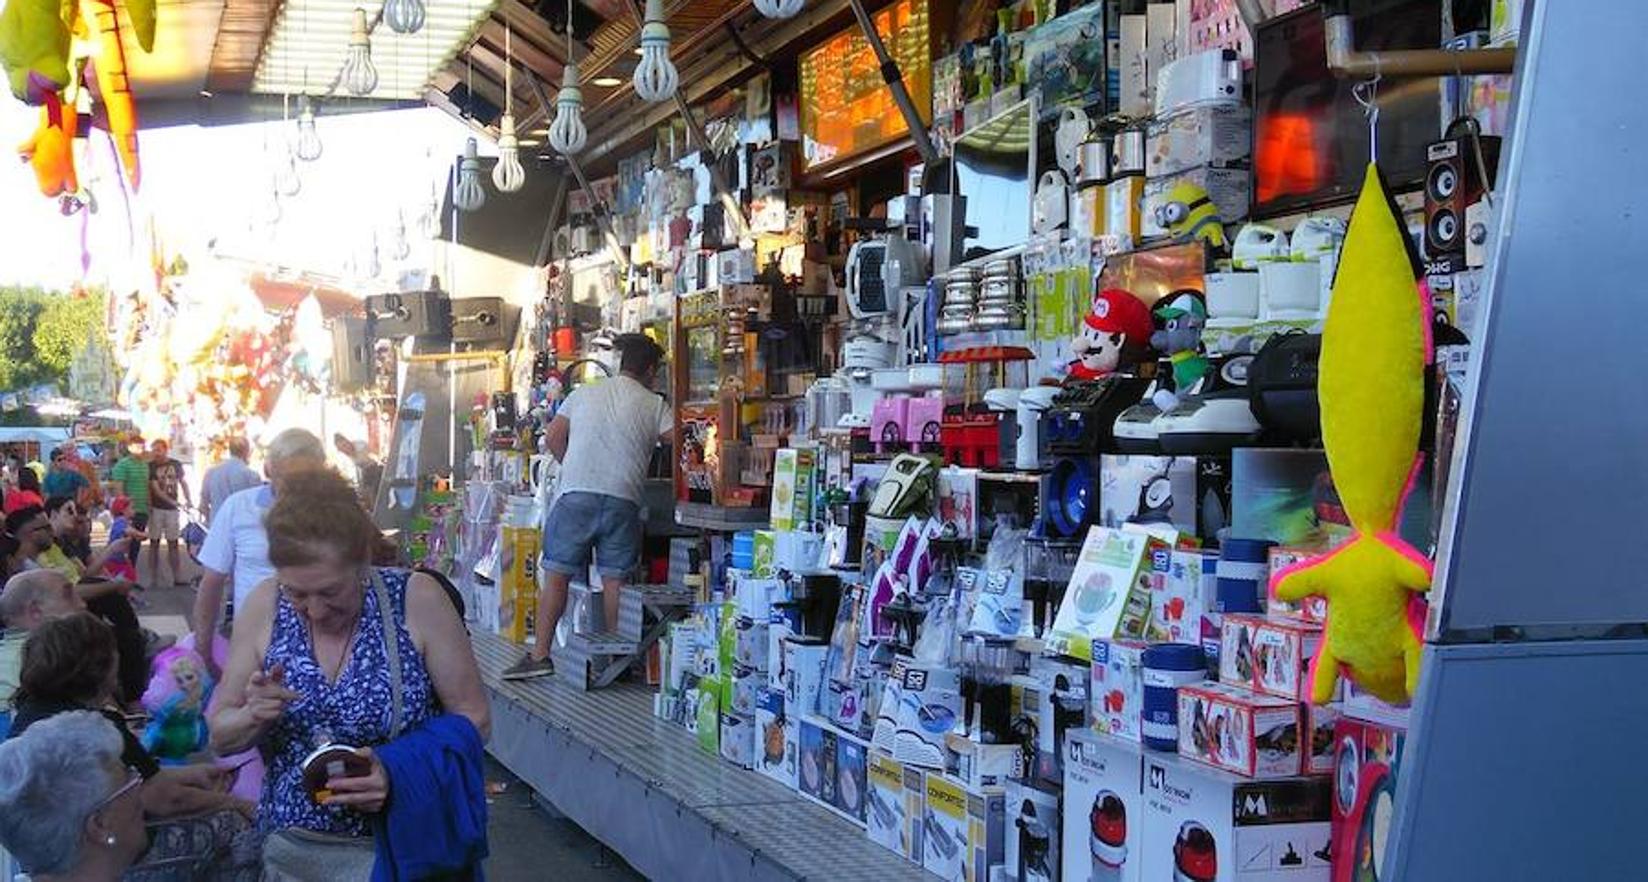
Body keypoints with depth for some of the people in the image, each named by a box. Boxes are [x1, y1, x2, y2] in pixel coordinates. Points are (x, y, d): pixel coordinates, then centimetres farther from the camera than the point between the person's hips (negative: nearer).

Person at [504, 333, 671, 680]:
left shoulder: (583, 394, 15)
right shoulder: (654, 404, 8)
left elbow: (553, 437, 10)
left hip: (576, 494, 1)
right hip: (623, 499, -1)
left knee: (557, 574, 3)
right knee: (614, 579, 4)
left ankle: (540, 654, 1)